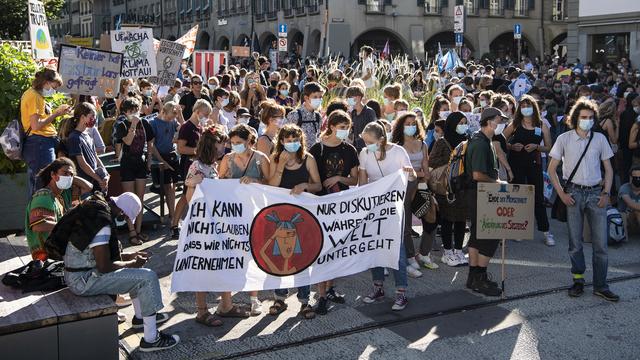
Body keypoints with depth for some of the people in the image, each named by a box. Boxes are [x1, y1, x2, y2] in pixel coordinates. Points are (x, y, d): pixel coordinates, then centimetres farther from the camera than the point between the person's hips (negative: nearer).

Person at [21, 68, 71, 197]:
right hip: (41, 143, -11)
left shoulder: (30, 93, 20)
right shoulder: (35, 96, -11)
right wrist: (56, 114, -10)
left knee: (35, 185, 13)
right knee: (44, 185, -11)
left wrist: (56, 112, 11)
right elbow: (36, 126, -19)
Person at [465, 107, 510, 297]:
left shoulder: (483, 141, 15)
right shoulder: (480, 144, -18)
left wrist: (496, 181, 10)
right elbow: (477, 175, -25)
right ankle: (480, 279, 0)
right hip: (479, 195, -11)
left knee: (477, 235, 13)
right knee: (490, 236, -7)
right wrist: (497, 182, -12)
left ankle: (474, 277, 20)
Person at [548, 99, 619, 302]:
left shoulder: (600, 139, 4)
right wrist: (561, 193, -6)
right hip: (574, 193, -1)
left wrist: (606, 193, -2)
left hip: (596, 193, 1)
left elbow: (608, 169, 10)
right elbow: (552, 169, 2)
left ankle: (600, 285, 9)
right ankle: (578, 281, 19)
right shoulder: (564, 139, -1)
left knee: (601, 242, 0)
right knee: (575, 242, 5)